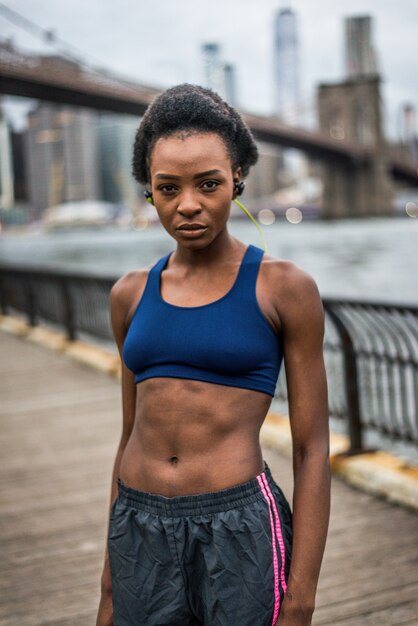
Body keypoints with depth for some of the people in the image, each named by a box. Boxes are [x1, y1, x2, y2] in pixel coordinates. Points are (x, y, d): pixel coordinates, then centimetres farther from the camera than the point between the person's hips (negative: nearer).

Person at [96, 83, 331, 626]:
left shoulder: (285, 287, -6)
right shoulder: (131, 294, 7)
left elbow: (312, 450, -5)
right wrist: (111, 579, 15)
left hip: (241, 533, -4)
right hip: (141, 538, 4)